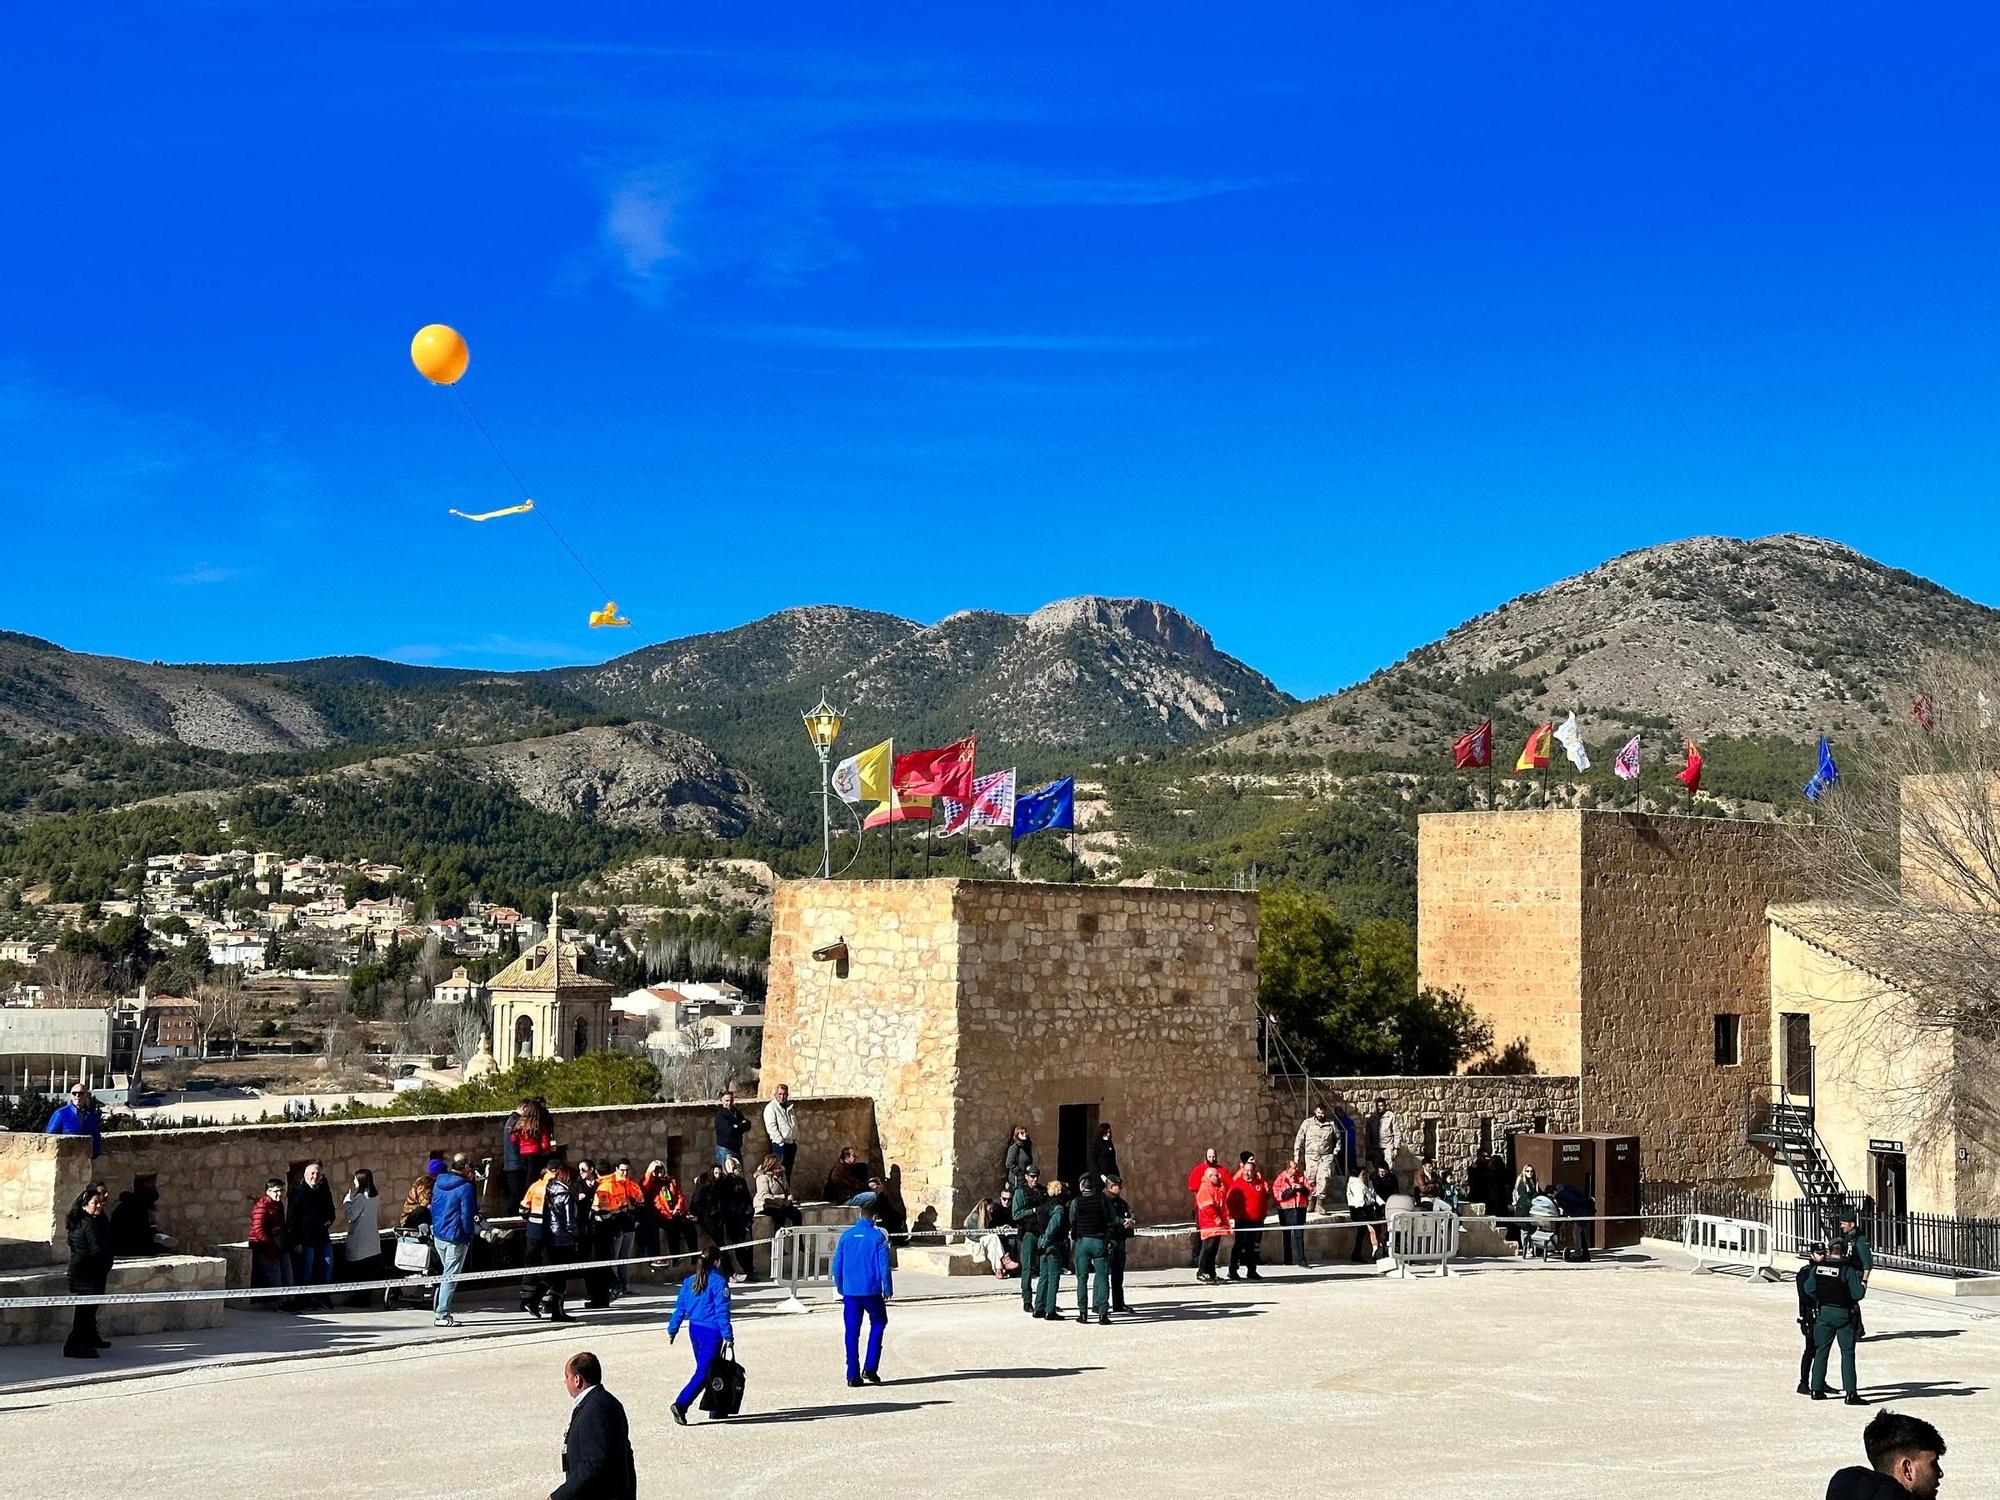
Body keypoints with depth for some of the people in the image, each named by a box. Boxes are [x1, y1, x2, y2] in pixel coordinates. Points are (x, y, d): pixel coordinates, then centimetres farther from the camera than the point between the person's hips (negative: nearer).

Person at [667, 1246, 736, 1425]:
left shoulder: (689, 1281, 6)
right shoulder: (719, 1282, -12)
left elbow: (680, 1308, 9)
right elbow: (722, 1311, -13)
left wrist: (672, 1330, 17)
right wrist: (728, 1335, -10)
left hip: (694, 1330, 7)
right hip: (712, 1331, -7)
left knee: (703, 1368, 17)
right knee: (703, 1372, -6)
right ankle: (681, 1404, -19)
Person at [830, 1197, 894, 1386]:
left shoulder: (846, 1235, 3)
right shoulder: (878, 1236, -6)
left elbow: (837, 1266, 7)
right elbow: (884, 1266, -7)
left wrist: (841, 1289, 17)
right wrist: (888, 1290, 2)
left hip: (850, 1292, 3)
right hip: (872, 1291, -3)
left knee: (852, 1333, 8)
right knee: (877, 1325, 15)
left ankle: (853, 1375, 6)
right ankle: (870, 1368, 4)